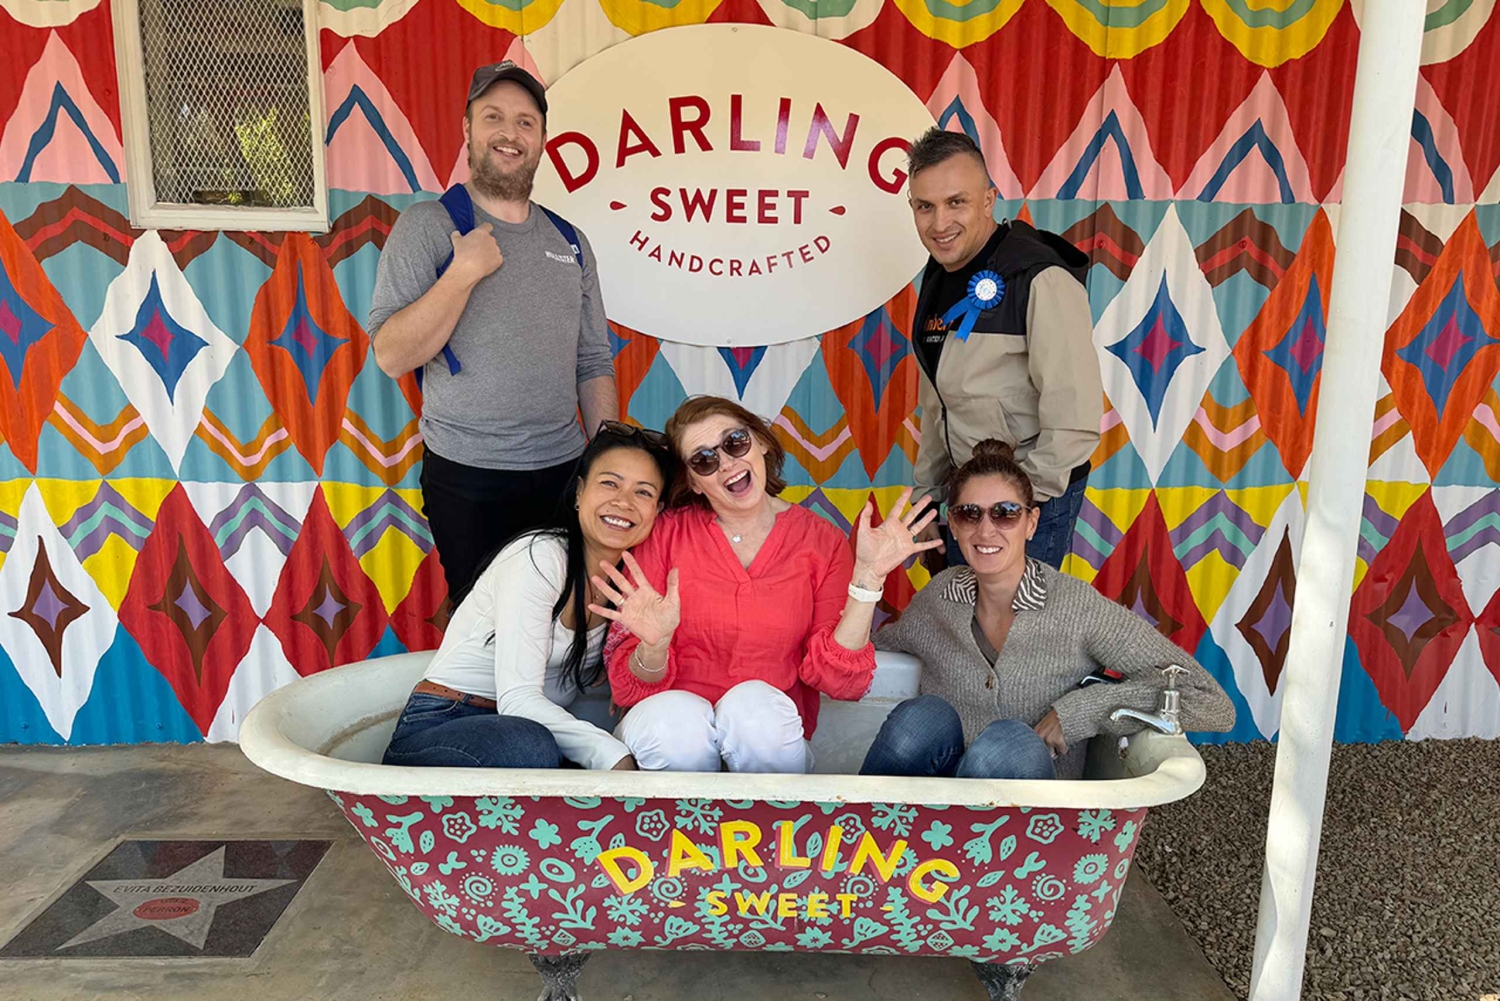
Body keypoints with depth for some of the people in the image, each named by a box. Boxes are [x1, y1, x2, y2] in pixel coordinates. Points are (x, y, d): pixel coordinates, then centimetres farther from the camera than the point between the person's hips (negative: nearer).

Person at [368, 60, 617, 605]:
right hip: (468, 482, -3)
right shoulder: (427, 225, -1)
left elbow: (594, 363, 14)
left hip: (564, 472, 4)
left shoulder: (570, 242, 11)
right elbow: (391, 356, -10)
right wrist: (465, 271, -17)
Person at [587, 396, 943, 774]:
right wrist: (654, 646, -27)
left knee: (755, 703, -32)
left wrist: (867, 577, -16)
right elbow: (632, 686, -4)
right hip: (674, 729, 0)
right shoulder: (666, 534, -4)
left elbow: (839, 680, -7)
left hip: (769, 733, 0)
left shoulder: (821, 541, -1)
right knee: (677, 717, -33)